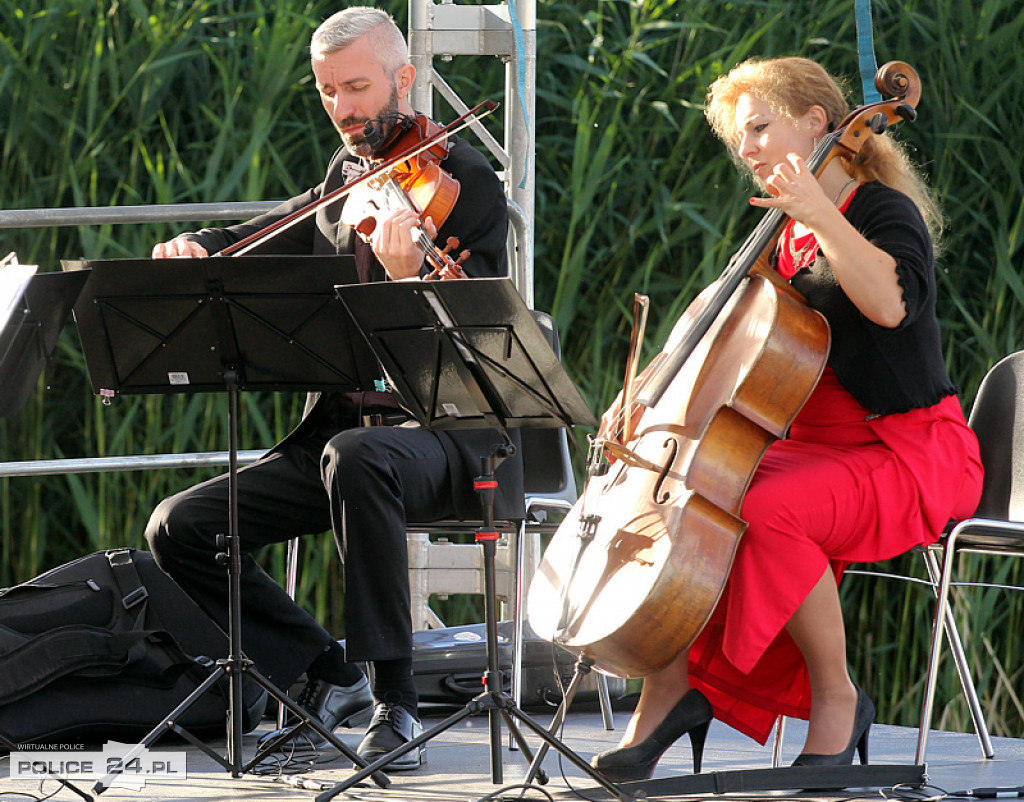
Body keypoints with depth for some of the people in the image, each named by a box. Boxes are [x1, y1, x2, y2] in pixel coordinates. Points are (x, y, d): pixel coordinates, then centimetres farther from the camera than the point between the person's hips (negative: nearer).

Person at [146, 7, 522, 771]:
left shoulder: (465, 178, -6)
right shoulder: (343, 182, 15)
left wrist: (411, 276, -39)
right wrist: (196, 247, -7)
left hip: (451, 431, -7)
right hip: (340, 429, 7)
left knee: (355, 456, -41)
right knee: (179, 529, -8)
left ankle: (395, 700, -32)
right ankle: (330, 677, 3)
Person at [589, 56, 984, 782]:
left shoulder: (884, 211, -9)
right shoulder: (786, 241, 15)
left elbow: (890, 302, -32)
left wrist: (820, 214, -32)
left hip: (912, 456, -9)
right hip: (816, 449, 9)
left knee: (769, 507, -34)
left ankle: (837, 701, -21)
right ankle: (672, 688, -10)